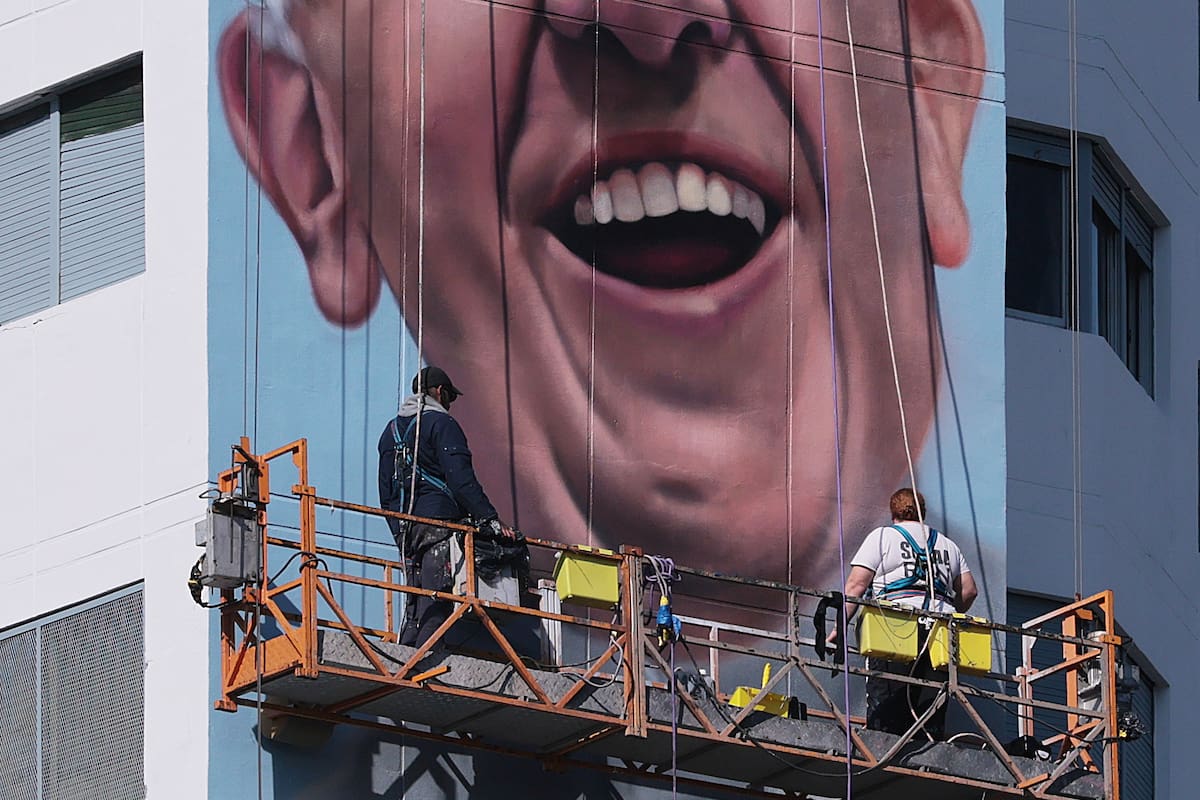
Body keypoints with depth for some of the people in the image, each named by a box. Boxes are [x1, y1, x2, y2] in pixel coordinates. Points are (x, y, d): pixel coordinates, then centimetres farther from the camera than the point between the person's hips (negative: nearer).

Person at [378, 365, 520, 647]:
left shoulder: (392, 431, 21)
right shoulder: (441, 423, -3)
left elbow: (386, 494, 21)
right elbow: (461, 480, -14)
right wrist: (491, 520, -15)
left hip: (405, 530, 7)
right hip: (439, 522, -7)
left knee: (414, 608, 9)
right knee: (435, 606, -12)